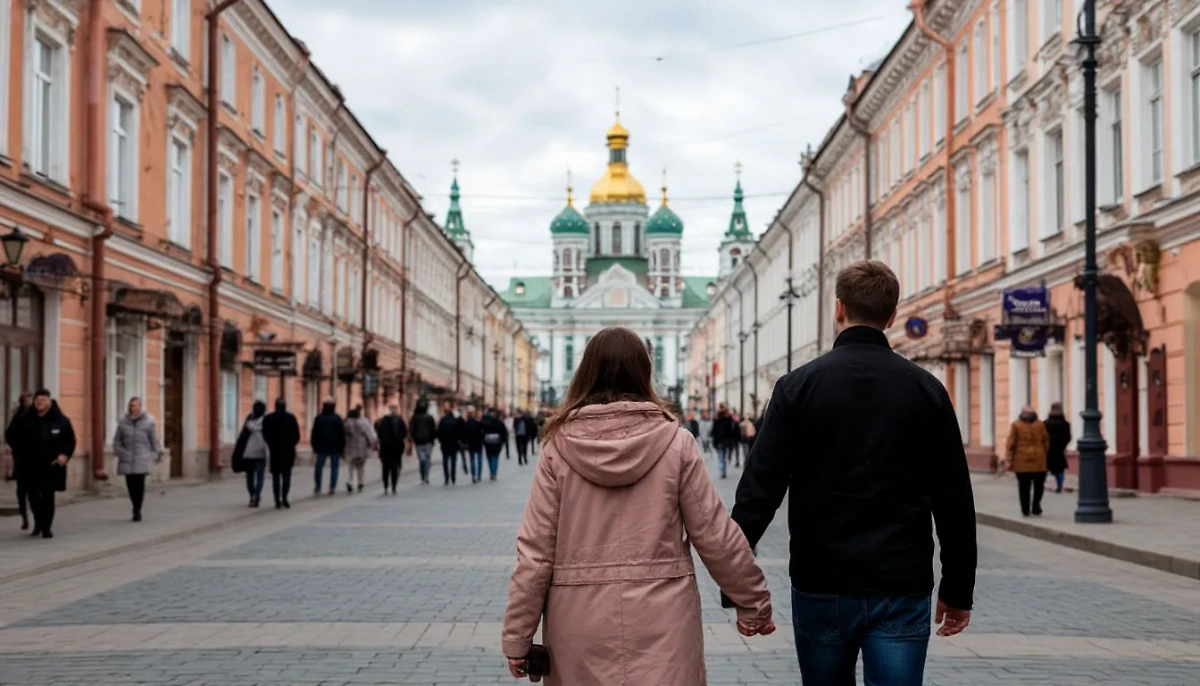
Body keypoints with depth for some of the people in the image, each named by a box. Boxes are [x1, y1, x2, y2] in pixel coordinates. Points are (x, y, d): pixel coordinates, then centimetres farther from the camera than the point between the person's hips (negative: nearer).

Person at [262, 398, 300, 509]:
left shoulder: (268, 418, -6)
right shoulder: (291, 418, -4)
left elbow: (265, 435, -5)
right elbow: (297, 435, -4)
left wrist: (271, 445, 11)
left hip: (274, 451, 0)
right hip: (288, 451, 0)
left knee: (276, 476, 7)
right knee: (286, 475, 6)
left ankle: (277, 500, 2)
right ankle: (284, 498, -9)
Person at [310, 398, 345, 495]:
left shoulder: (318, 418, -1)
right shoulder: (338, 419, -1)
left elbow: (314, 434, 0)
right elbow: (342, 434, 0)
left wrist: (314, 447, 5)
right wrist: (341, 448, 5)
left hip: (322, 447, 0)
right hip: (335, 448, 0)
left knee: (319, 468, 5)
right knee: (334, 467, 5)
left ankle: (317, 488, 1)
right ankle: (332, 487, -2)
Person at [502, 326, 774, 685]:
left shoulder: (560, 446, -2)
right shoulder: (674, 442, -3)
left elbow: (535, 549, -3)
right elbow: (716, 535, -1)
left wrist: (517, 637, 3)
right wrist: (754, 603, 12)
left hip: (580, 622, 1)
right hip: (661, 620, -1)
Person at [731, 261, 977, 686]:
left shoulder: (798, 387, -3)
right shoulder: (925, 390, 2)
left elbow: (761, 487, -8)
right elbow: (955, 499, 3)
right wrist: (958, 588, 12)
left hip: (820, 587, 0)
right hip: (902, 590, 0)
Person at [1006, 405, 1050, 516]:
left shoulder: (1016, 425, 0)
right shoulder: (1040, 425, 4)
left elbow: (1011, 444, -2)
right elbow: (1046, 442, 5)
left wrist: (1010, 460, 1)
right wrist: (1044, 455, 15)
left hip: (1021, 461, -1)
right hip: (1038, 461, 1)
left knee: (1024, 487, 2)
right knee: (1038, 486, 11)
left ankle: (1025, 510, 2)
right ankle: (1036, 509, 8)